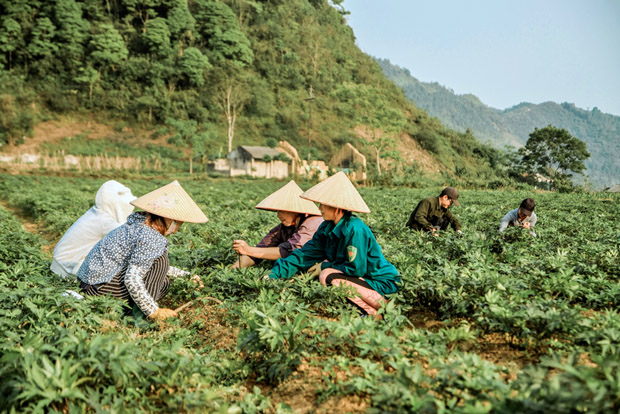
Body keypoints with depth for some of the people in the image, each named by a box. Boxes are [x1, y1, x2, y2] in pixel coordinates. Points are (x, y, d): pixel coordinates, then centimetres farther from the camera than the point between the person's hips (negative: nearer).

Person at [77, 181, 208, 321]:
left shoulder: (139, 225, 9)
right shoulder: (150, 239, -22)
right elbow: (132, 279, -28)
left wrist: (187, 276, 21)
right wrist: (153, 311, -24)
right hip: (97, 287, -10)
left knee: (163, 282, 11)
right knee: (160, 260, -15)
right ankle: (141, 315, -13)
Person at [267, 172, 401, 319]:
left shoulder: (355, 229, -24)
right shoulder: (327, 228, 3)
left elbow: (356, 269, -22)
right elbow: (305, 254, 5)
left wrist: (324, 266, -9)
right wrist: (275, 274, -3)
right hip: (364, 278, 9)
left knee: (328, 277, -23)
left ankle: (382, 309, -17)